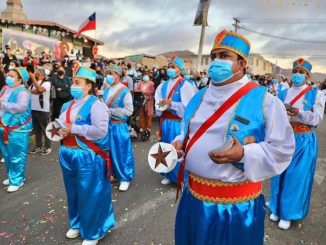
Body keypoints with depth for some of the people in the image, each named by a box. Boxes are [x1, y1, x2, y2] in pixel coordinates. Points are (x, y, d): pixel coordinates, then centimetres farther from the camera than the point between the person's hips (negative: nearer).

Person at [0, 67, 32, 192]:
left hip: (17, 129, -9)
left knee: (16, 156, 1)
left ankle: (16, 180, 13)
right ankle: (11, 176, 36)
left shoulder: (22, 92, -14)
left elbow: (21, 107, -27)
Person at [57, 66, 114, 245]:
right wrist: (60, 131, -4)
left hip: (88, 157, -8)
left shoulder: (96, 105, -14)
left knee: (90, 195, 5)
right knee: (73, 193, 22)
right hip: (68, 155, 8)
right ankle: (77, 224, 44)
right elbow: (61, 125, 20)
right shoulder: (68, 106, 11)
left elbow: (100, 130, -26)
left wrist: (74, 129, -19)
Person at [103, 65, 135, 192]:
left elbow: (129, 111, -16)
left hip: (119, 126, -6)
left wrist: (110, 111, -15)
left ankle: (125, 178, 16)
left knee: (121, 152, 2)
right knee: (110, 151, 15)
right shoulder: (107, 90, 11)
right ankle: (112, 174, 33)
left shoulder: (125, 91, -9)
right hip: (107, 124, 7)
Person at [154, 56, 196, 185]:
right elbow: (158, 103, 7)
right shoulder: (163, 85, 11)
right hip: (165, 122, 6)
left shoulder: (185, 85, -8)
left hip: (179, 123, -6)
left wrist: (170, 103, -18)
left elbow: (188, 106, -15)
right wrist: (162, 106, -14)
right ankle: (168, 175, 32)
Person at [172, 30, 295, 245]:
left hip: (237, 204, -5)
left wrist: (244, 154, -26)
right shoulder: (200, 97, 6)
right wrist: (179, 143, -3)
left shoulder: (264, 100, -13)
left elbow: (282, 148, -12)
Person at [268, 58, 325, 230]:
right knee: (280, 174, 10)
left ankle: (288, 213, 17)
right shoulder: (283, 94, 6)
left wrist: (299, 113, -28)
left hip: (303, 141, -3)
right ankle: (277, 208, 27)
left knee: (296, 177, 3)